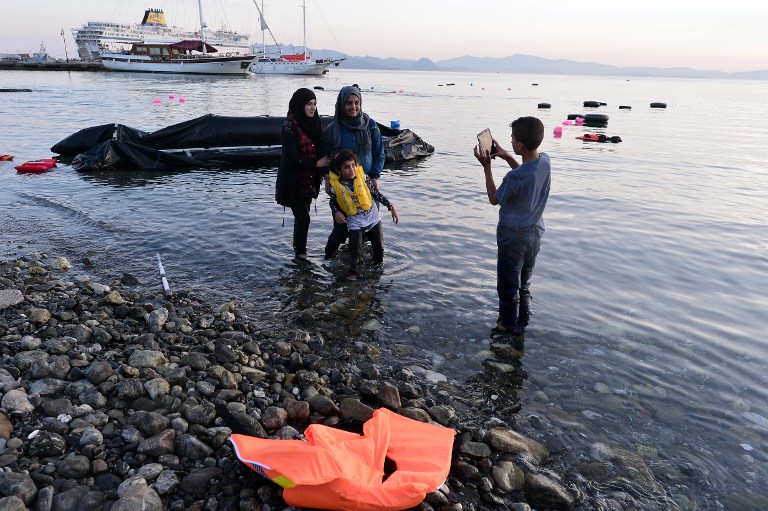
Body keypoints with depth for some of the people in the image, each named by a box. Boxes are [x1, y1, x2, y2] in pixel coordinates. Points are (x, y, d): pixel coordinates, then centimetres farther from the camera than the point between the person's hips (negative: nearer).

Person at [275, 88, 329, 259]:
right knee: (303, 217, -5)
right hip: (293, 182, -7)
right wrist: (317, 164, -15)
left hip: (309, 181, 7)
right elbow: (293, 159, -20)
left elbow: (319, 150, 11)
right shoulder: (289, 127, -17)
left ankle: (298, 248, 30)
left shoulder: (313, 123, 5)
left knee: (302, 216, 16)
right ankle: (300, 252, 10)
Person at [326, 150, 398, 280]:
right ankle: (353, 272, 10)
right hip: (354, 221, -2)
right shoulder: (335, 185, -14)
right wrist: (336, 212, -13)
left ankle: (379, 267, 33)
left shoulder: (362, 176, -13)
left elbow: (376, 193, -4)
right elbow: (332, 201, 6)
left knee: (379, 247, 8)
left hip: (372, 217, 2)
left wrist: (391, 206, -7)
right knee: (356, 249, -9)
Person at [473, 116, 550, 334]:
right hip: (535, 234, 7)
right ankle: (522, 322, 38)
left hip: (513, 237, -7)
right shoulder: (544, 161, -9)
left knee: (508, 285, 13)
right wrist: (507, 157, 3)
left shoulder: (515, 177, -31)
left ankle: (509, 326, 29)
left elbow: (494, 199, -12)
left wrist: (486, 167, -13)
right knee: (524, 284, 24)